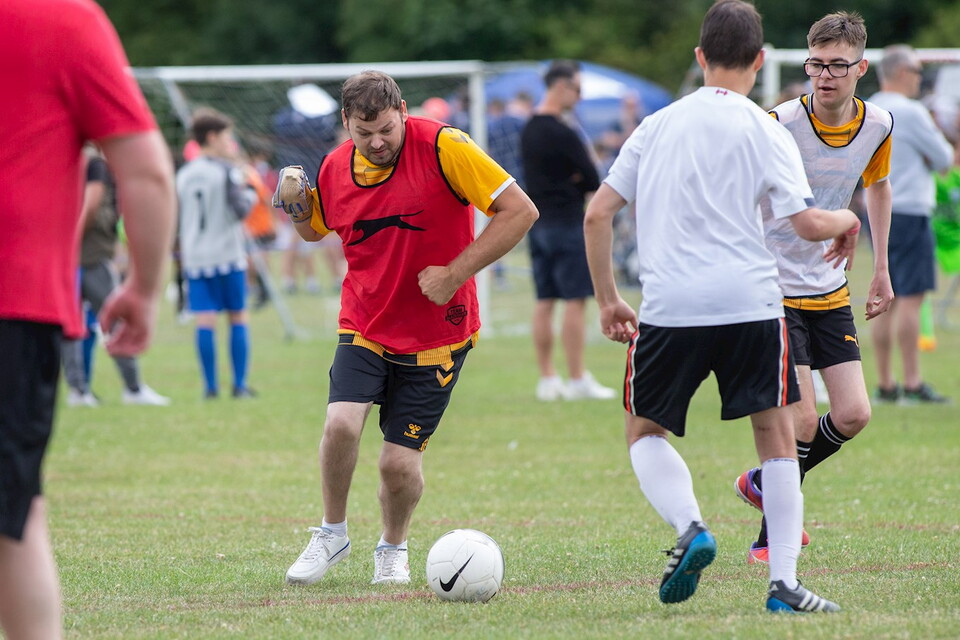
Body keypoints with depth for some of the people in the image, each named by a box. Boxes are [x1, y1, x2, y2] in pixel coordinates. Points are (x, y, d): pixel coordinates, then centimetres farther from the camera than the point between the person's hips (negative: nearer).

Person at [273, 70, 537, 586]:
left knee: (400, 461, -5)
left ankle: (393, 548, 26)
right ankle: (331, 534, 4)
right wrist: (296, 205, -4)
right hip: (364, 325, 3)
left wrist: (454, 274, -19)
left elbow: (519, 211, -16)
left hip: (436, 334, -3)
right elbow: (315, 230, 20)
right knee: (341, 422, -21)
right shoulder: (335, 168, -1)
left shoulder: (443, 147, -16)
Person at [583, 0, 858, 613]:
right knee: (777, 435, 8)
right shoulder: (765, 130, 1)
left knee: (645, 431, 18)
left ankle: (690, 528, -8)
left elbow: (597, 213, 10)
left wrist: (608, 300, 19)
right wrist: (848, 220, 16)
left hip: (669, 307, 2)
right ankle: (784, 583, 0)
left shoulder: (658, 124, 12)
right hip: (751, 303, -2)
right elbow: (808, 222, -6)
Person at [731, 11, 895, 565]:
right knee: (802, 419, -13)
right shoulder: (779, 124, -19)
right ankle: (772, 536, 5)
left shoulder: (878, 125, -3)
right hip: (773, 287, -6)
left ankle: (766, 484, 23)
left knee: (853, 415, -1)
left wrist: (882, 268, 18)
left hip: (831, 291, 6)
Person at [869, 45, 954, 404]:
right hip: (908, 212, -8)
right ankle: (913, 384, -10)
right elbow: (944, 160, -7)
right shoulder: (910, 112, -12)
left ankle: (884, 384, 11)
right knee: (911, 297, -8)